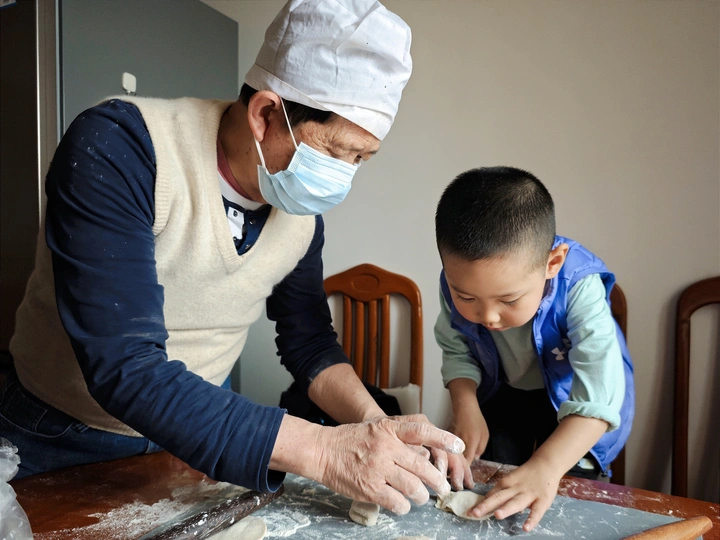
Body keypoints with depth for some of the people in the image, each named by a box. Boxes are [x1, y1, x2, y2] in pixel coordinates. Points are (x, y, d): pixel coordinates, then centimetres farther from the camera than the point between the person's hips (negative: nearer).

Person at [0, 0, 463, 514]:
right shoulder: (116, 148, -28)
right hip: (60, 437, -3)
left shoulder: (304, 209, -10)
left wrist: (377, 429, -17)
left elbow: (309, 342, 0)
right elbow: (123, 370, -34)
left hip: (201, 428, 4)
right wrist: (323, 450, -36)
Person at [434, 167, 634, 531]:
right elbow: (457, 352, -10)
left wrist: (546, 467, -55)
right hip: (504, 394, 3)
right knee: (487, 489, 7)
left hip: (571, 402, -2)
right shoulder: (458, 284, -26)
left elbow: (597, 397, -43)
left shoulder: (579, 288, -38)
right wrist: (465, 408, -25)